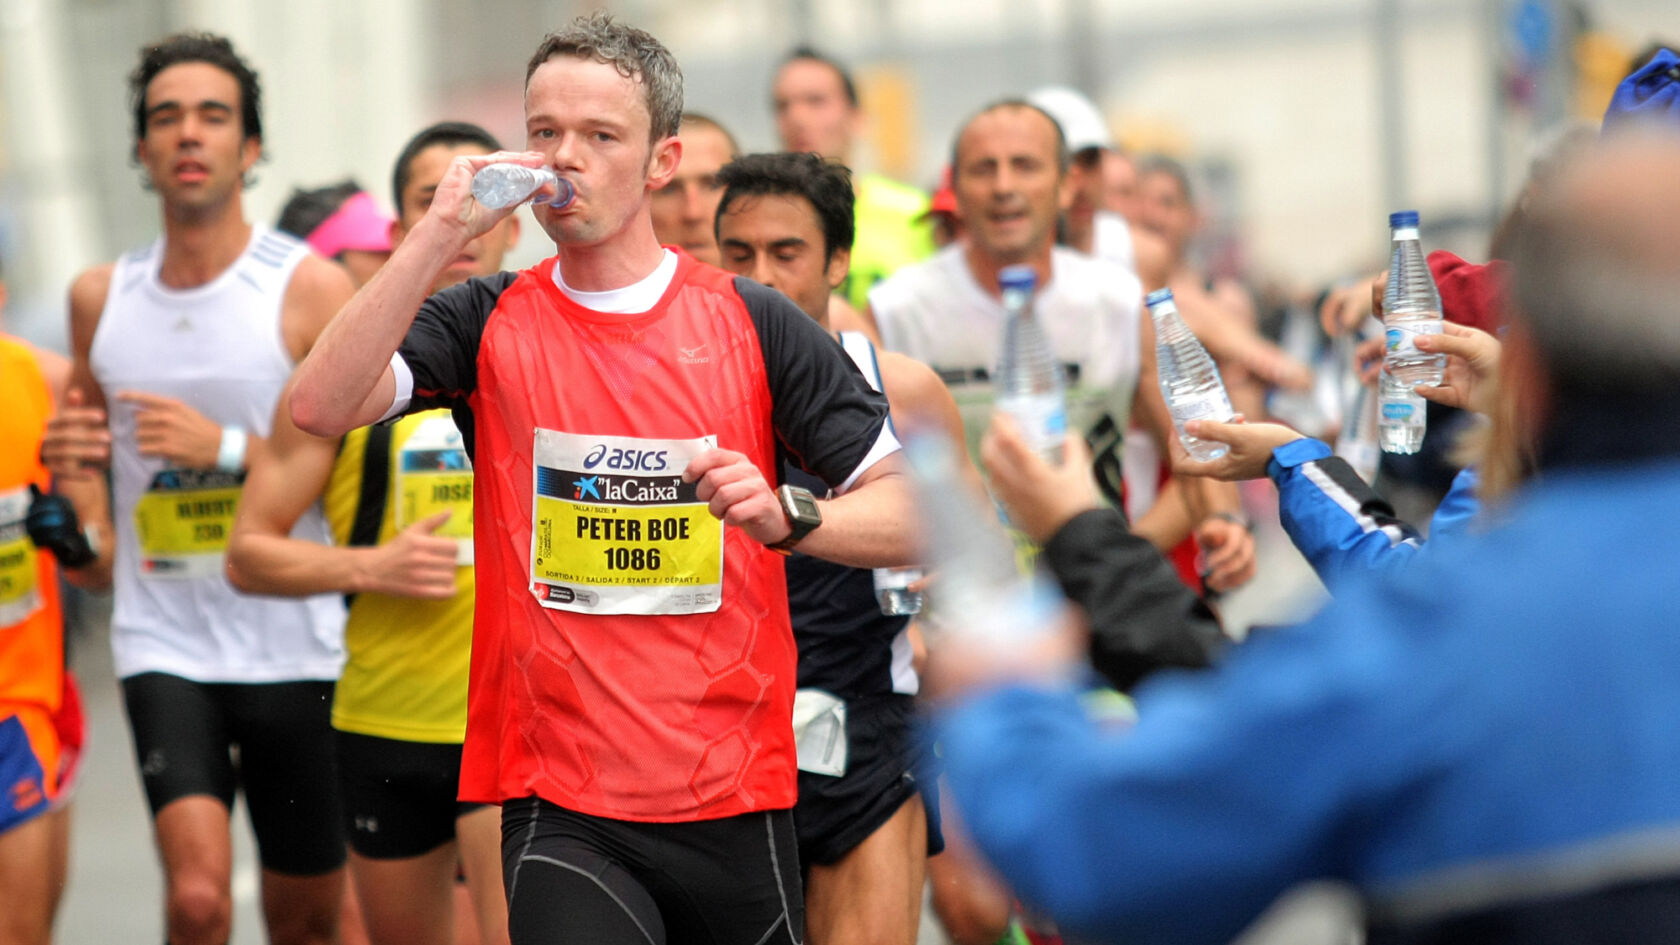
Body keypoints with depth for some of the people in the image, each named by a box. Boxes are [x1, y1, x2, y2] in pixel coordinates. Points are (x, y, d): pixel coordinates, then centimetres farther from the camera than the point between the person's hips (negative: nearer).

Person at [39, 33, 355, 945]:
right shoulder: (99, 296, 8)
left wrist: (228, 446, -20)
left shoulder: (310, 289, -5)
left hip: (294, 641, -2)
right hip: (164, 640, 2)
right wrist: (66, 454, 1)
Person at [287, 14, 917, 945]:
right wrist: (438, 234, -15)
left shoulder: (754, 324, 3)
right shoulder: (488, 324, 5)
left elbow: (909, 518, 3)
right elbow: (320, 406, -12)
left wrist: (784, 514, -17)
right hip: (561, 815, -1)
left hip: (736, 799, 2)